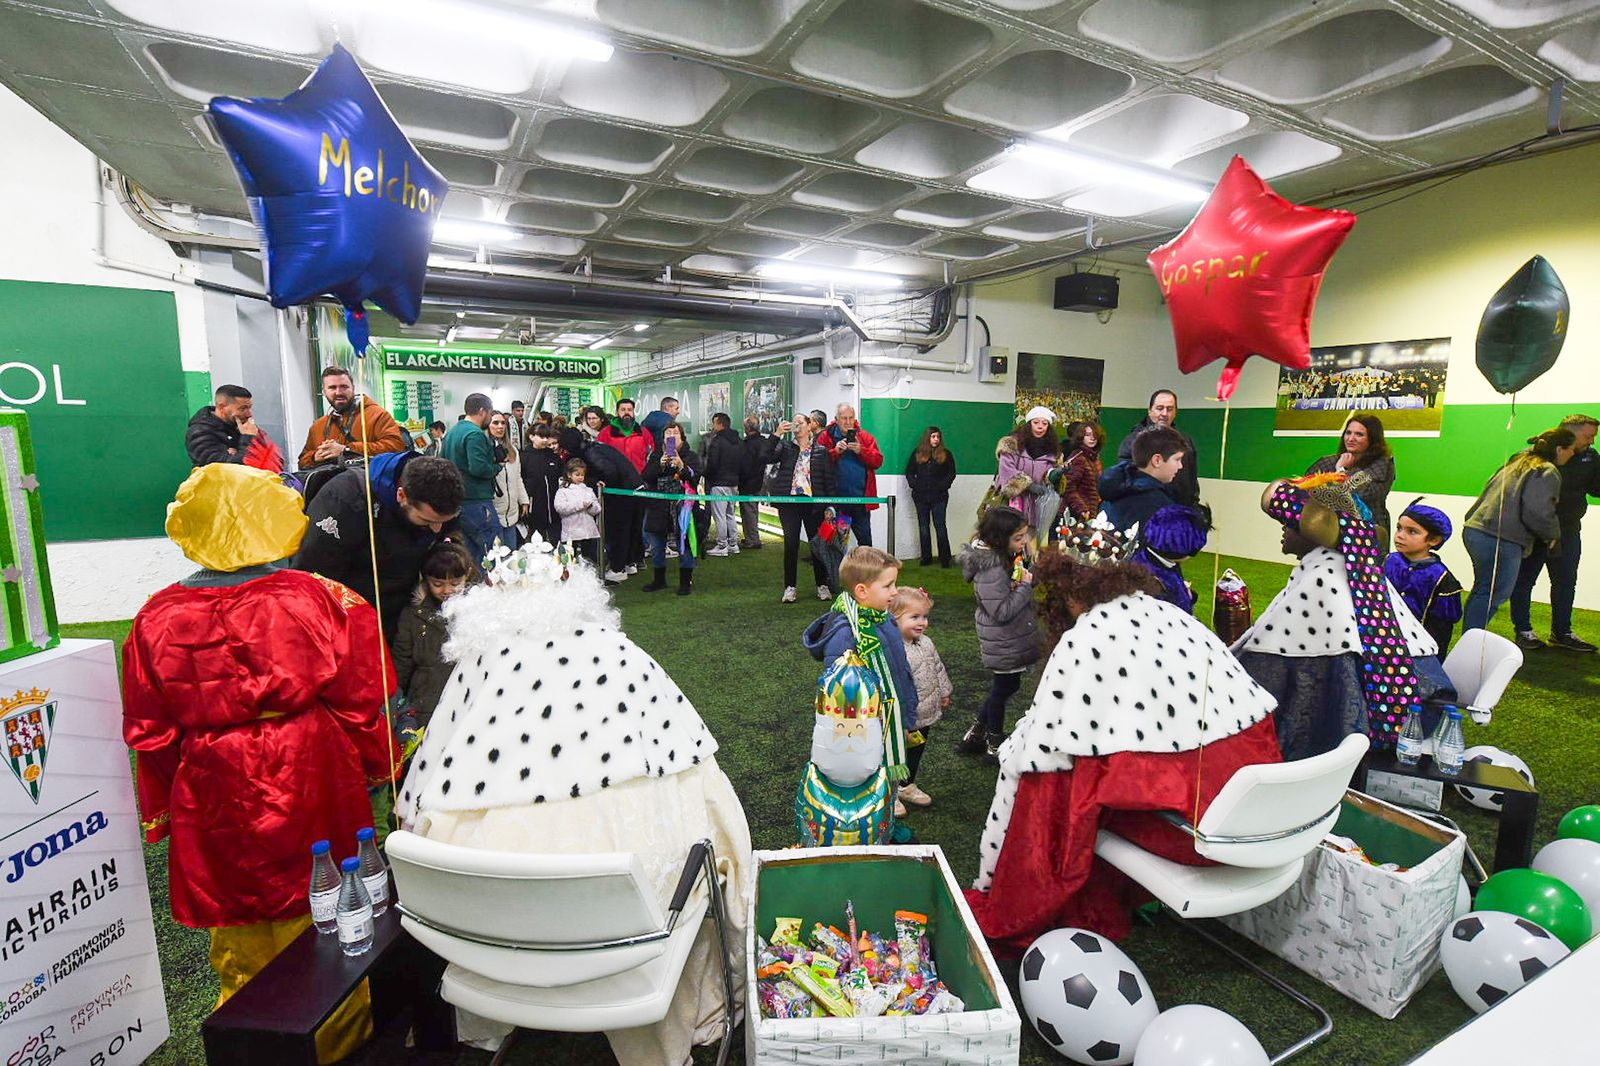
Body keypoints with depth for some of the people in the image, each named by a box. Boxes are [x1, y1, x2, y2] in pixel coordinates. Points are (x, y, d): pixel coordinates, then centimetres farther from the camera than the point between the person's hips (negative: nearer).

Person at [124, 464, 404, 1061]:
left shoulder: (158, 618, -6)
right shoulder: (323, 599, -13)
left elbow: (150, 733, 3)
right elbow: (362, 704, -9)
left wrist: (160, 808, 17)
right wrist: (380, 768, 7)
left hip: (216, 805, 2)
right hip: (316, 792, -1)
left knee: (242, 944, 18)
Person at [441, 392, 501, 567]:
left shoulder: (451, 432, 16)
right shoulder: (475, 434, -14)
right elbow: (479, 468, -24)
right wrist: (496, 467, -6)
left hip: (456, 500, 10)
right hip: (476, 501, -10)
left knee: (469, 552, 17)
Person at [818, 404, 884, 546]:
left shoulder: (865, 437, 6)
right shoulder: (825, 437, 2)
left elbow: (877, 461, -1)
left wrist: (861, 451, -15)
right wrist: (835, 452, -19)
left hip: (860, 498, 1)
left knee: (865, 538, 7)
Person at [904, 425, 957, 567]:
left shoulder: (946, 454, 3)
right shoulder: (917, 453, 7)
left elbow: (952, 473, 4)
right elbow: (909, 472, 9)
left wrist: (943, 485, -8)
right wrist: (915, 484, -4)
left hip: (939, 496, -2)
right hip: (920, 496, 2)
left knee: (940, 526, -4)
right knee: (923, 526, 7)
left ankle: (945, 558, 1)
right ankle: (926, 558, 14)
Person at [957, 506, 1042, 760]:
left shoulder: (1010, 556, 1)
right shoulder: (990, 570, -28)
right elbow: (1002, 611, -28)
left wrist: (1032, 574, -3)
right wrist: (1026, 585, -21)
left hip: (1010, 641, 9)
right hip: (1003, 643, -9)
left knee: (1006, 686, 21)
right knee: (1004, 687, 9)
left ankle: (977, 732, 35)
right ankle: (994, 742, 31)